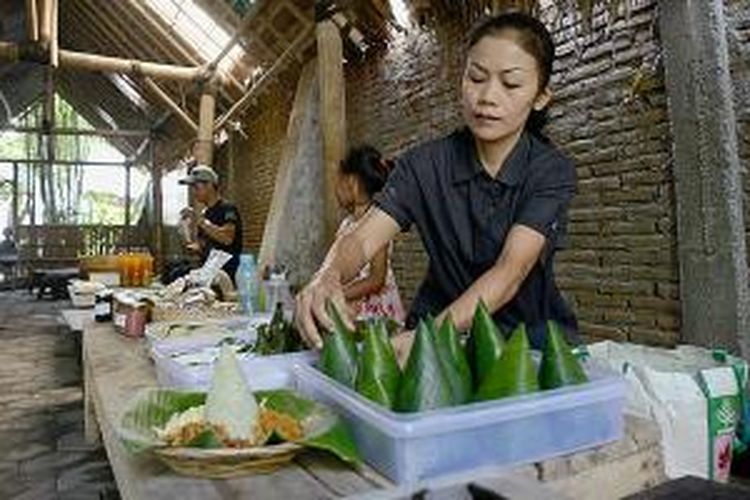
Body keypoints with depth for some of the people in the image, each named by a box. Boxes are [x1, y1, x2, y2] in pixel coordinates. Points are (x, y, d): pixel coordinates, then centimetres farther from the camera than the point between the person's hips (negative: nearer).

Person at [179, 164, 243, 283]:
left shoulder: (227, 209, -8)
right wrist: (196, 247, 2)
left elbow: (227, 238, -25)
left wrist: (199, 221, -22)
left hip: (226, 274, -8)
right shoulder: (204, 213, 15)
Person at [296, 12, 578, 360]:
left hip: (528, 332, -1)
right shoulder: (425, 165, -5)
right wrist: (328, 276, -38)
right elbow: (362, 239, -15)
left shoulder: (552, 171, -10)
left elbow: (510, 272, -23)